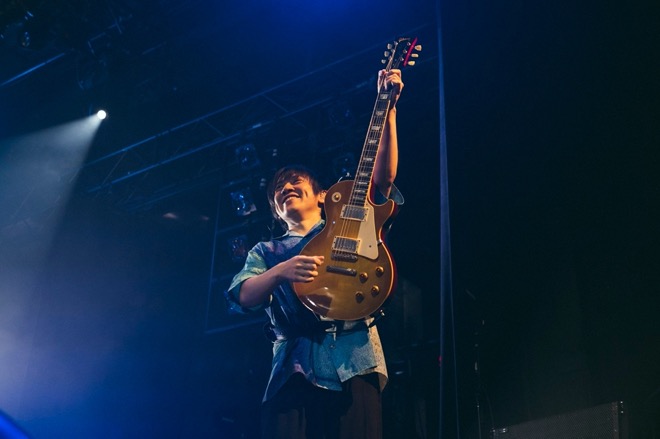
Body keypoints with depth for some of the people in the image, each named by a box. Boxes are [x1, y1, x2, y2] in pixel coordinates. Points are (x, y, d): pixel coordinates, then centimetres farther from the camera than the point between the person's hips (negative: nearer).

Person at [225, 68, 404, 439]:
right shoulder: (266, 251, 23)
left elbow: (384, 176, 9)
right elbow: (241, 298, 6)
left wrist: (388, 107, 4)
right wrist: (280, 272, -13)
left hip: (354, 362, 0)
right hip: (295, 370, 1)